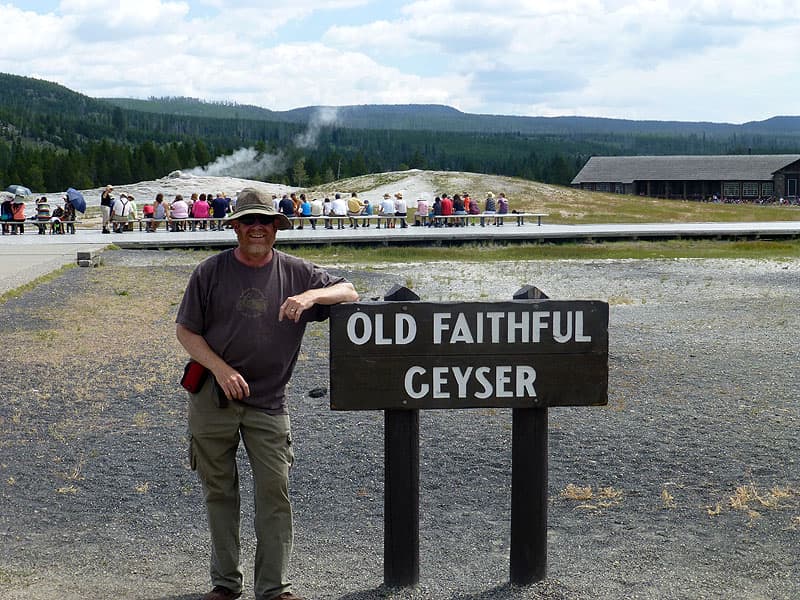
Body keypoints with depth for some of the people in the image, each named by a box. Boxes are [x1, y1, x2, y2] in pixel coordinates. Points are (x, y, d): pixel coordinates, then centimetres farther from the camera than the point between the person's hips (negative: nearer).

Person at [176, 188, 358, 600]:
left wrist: (310, 296, -17)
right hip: (212, 399, 0)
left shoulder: (296, 272, 3)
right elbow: (185, 330, 1)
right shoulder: (211, 272, 0)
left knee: (275, 492, -6)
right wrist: (221, 370, -13)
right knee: (219, 492, 7)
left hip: (269, 403, 0)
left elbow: (349, 292, 3)